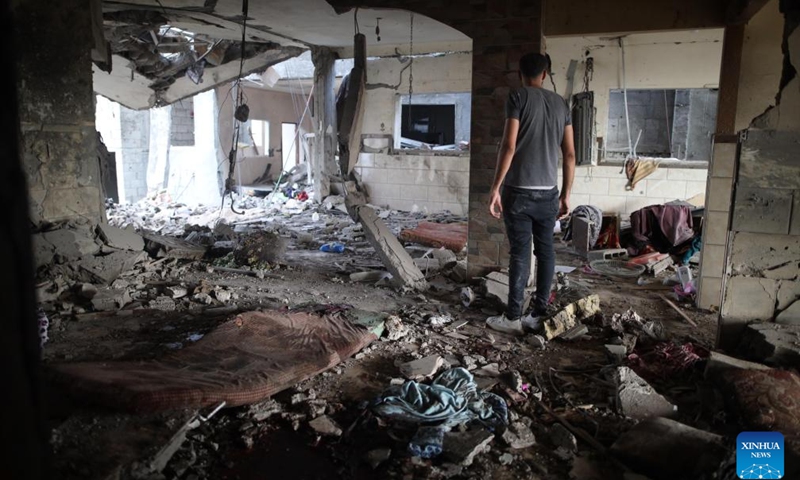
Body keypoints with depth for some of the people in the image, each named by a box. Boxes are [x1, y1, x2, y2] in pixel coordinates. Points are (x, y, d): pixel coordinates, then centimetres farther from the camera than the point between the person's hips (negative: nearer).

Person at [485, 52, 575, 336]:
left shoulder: (518, 97, -4)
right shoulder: (561, 104, 11)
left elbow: (509, 146, -14)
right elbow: (569, 155, 9)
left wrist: (495, 189, -11)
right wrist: (565, 195, 15)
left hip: (519, 191, -4)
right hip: (549, 192, 5)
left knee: (520, 253, -2)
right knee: (545, 251, 10)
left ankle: (513, 318, 6)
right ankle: (539, 314, 16)